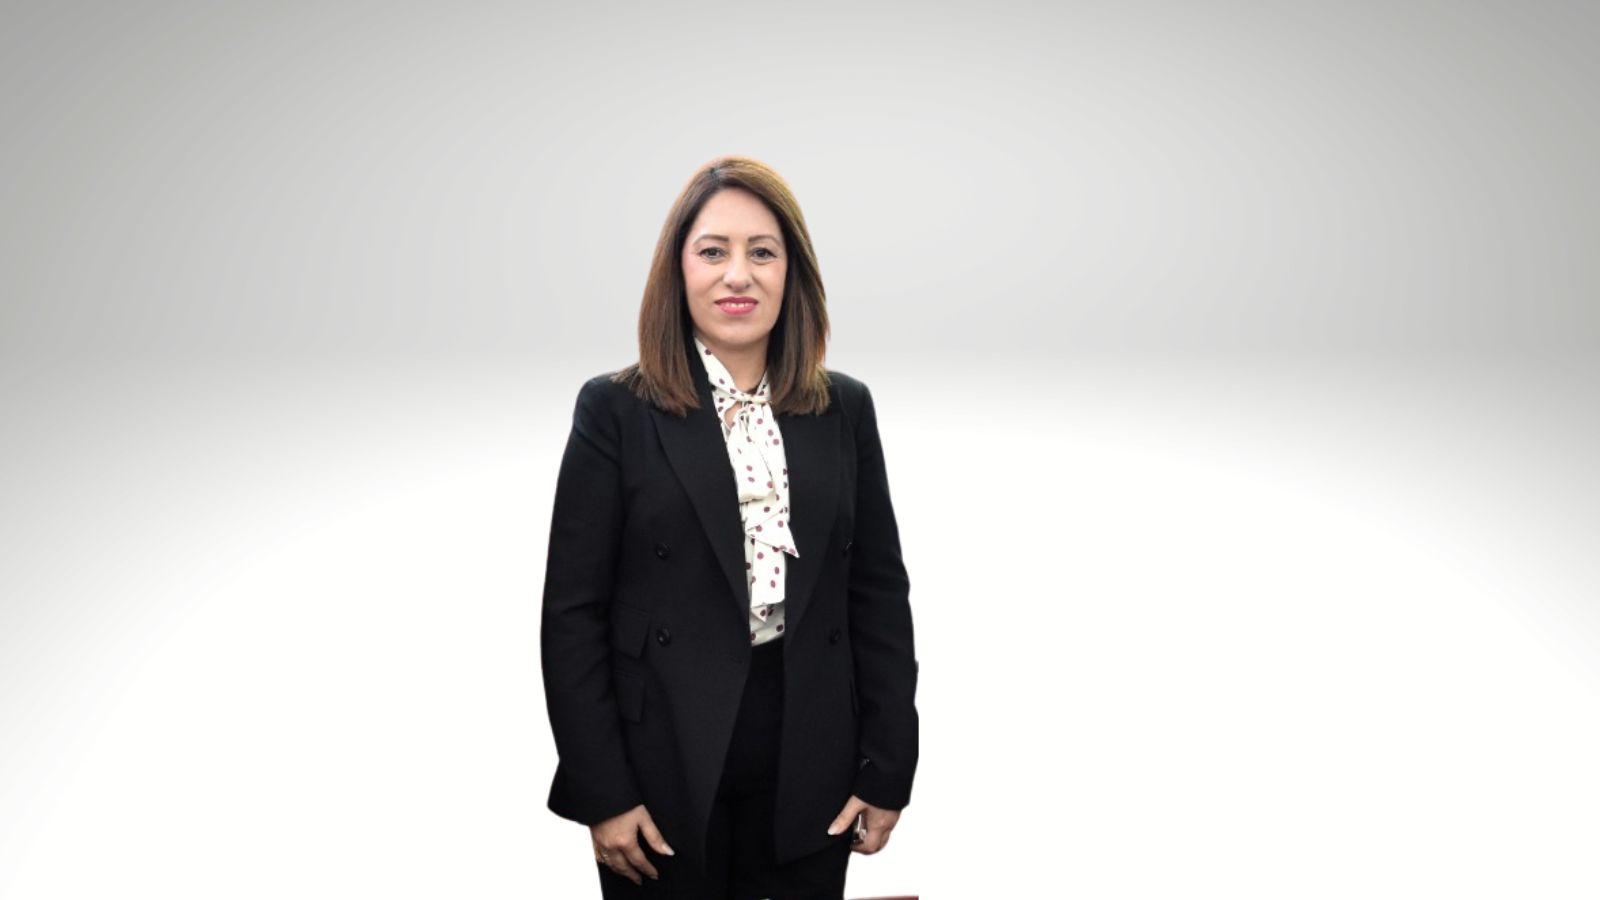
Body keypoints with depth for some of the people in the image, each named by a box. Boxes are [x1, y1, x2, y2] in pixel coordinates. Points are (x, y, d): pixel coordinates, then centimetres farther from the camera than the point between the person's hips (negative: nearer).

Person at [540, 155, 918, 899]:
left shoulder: (845, 410, 5)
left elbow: (879, 595, 6)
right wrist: (601, 793, -8)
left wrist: (887, 769, 2)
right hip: (665, 775, -2)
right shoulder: (615, 411, -3)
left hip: (809, 778, 2)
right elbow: (572, 613, -4)